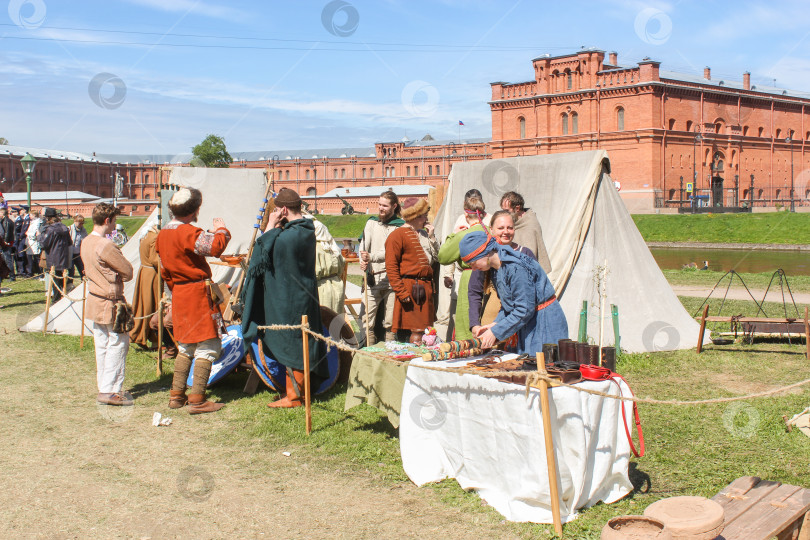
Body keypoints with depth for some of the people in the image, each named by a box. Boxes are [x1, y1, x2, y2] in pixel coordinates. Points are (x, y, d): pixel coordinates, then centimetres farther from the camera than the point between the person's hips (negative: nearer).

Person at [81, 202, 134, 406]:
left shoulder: (86, 242, 8)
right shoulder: (105, 246, -21)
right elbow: (128, 270, -15)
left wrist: (116, 276, 6)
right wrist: (120, 277, 6)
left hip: (95, 299, 9)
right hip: (110, 302, -9)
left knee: (102, 346, 14)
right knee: (118, 344, -1)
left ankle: (105, 388, 21)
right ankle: (109, 391, 0)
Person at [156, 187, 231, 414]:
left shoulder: (163, 234, 10)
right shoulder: (187, 232, -19)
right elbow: (216, 246, -31)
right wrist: (221, 230, -11)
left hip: (179, 293, 9)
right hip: (198, 293, -9)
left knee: (186, 345, 19)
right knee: (207, 346, -2)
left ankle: (176, 395, 22)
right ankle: (197, 399, -3)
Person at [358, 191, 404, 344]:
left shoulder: (400, 226, 2)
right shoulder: (371, 223, 14)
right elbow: (363, 246, 4)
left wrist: (372, 257, -22)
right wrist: (363, 262, -15)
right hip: (372, 278, 3)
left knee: (391, 323, 1)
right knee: (366, 319, -4)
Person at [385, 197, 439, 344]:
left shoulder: (424, 234, 18)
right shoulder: (398, 235, -7)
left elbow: (437, 258, 16)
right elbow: (391, 267, -12)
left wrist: (431, 237, 6)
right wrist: (401, 292, -18)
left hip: (426, 287, 8)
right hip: (409, 287, -8)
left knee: (424, 329, 9)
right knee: (416, 330, -7)